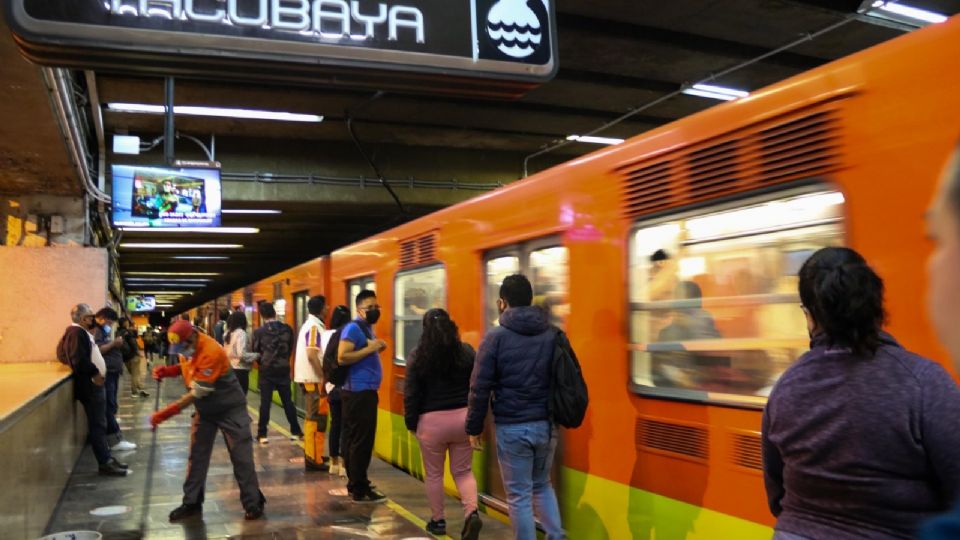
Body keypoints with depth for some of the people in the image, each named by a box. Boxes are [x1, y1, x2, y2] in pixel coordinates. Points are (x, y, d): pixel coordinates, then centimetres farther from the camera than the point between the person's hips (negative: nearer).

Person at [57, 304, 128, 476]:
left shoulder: (81, 332, 16)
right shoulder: (76, 332, -17)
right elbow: (79, 359, -27)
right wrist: (95, 374, -17)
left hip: (94, 384, 11)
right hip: (90, 385, -11)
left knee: (99, 424, 14)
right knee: (98, 425, -6)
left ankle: (107, 458, 22)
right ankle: (105, 463, -2)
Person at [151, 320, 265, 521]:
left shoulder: (211, 352, -31)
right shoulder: (186, 346, -6)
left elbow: (197, 393, -30)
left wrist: (167, 412, -29)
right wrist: (167, 371, -6)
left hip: (230, 409, -7)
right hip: (205, 409, 8)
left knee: (241, 457, -2)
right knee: (197, 456, 10)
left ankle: (253, 503, 8)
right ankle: (192, 502, 23)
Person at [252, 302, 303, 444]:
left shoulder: (259, 332, -9)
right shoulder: (287, 329, -4)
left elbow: (255, 351, 1)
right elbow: (291, 348, 4)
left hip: (267, 370, -2)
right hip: (283, 369, 2)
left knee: (265, 402, 4)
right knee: (288, 401, 10)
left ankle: (262, 434, 6)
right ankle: (296, 431, 14)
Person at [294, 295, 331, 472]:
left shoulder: (309, 324, 16)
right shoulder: (314, 326, -15)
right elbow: (312, 355, -24)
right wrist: (324, 376, -20)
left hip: (309, 378, 10)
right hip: (313, 379, -10)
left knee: (312, 418, 17)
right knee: (316, 419, -6)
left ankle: (311, 454, 25)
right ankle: (314, 459, -3)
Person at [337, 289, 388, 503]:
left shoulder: (367, 328, 16)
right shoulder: (353, 328, -13)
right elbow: (342, 357, -23)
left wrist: (377, 349, 7)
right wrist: (370, 348, -21)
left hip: (366, 391, 10)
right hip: (358, 392, -10)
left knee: (357, 441, 15)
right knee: (361, 441, -5)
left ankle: (356, 485, 24)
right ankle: (359, 490, 2)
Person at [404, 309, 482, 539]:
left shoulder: (418, 355, -6)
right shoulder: (466, 351, -1)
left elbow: (411, 393, -5)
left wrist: (411, 423, 5)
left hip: (431, 421, -2)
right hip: (463, 417, 2)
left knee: (433, 474, 14)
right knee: (464, 471, 13)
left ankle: (438, 521, 23)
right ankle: (472, 514, -5)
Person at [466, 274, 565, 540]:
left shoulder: (496, 337, -8)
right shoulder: (552, 335, 5)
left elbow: (480, 388, -8)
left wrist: (474, 427, 2)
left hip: (512, 428, -4)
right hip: (547, 425, 5)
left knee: (519, 495, 7)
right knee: (543, 486, 23)